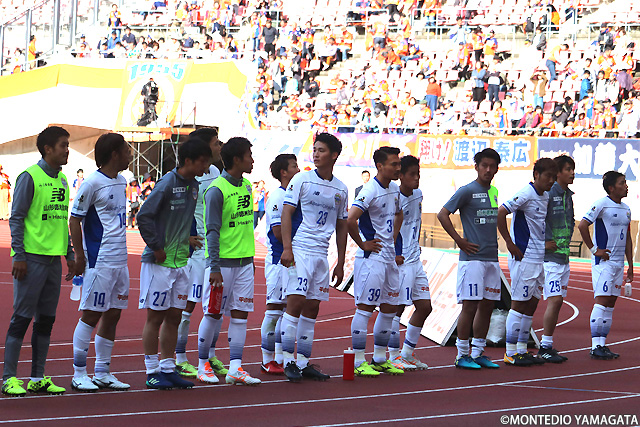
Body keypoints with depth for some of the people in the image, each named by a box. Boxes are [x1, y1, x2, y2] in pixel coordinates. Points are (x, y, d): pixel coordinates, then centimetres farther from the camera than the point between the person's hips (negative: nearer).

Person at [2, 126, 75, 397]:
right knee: (22, 318, -5)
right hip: (32, 258, -7)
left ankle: (38, 378, 13)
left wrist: (70, 254, 18)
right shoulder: (30, 177, -8)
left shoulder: (62, 180, 14)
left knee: (46, 319, 8)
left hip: (54, 259, 7)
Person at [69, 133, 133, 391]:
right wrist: (79, 255, -13)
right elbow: (75, 220, -10)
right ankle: (79, 374, 3)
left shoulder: (121, 182, 12)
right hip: (99, 261, -8)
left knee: (112, 315, 10)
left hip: (119, 260, 8)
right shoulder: (92, 183, -12)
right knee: (92, 315, -4)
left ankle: (102, 373, 17)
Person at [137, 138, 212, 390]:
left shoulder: (194, 186, 8)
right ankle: (152, 372, 5)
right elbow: (143, 217, -17)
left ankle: (168, 369, 17)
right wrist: (157, 248, -13)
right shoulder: (167, 184, -16)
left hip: (181, 262, 8)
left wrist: (186, 238, 10)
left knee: (174, 317, 10)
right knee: (156, 317, -1)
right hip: (159, 262, -8)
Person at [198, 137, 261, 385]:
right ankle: (203, 365, 15)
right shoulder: (216, 190, -12)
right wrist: (214, 267, -17)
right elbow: (212, 231, -14)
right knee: (213, 314, 1)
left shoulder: (246, 186, 11)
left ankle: (235, 368, 1)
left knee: (240, 313, 1)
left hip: (244, 262, 7)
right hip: (222, 262, -7)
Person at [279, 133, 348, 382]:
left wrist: (340, 263, 16)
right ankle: (288, 360, -9)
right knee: (296, 301, -13)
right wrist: (287, 248, -16)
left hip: (321, 254, 5)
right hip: (299, 249, -5)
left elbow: (341, 227, 18)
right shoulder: (302, 180, -2)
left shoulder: (340, 189, 12)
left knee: (312, 307, 7)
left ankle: (303, 362, 12)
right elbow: (286, 213, -5)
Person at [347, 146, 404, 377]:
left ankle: (380, 359, 22)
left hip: (390, 257, 9)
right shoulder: (370, 191, -16)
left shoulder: (394, 189, 11)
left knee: (390, 308, 12)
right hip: (372, 257, -9)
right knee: (365, 307, -5)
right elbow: (350, 220, -26)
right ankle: (359, 362, -1)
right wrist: (362, 244, -15)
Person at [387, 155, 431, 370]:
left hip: (415, 260, 9)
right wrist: (392, 256, -17)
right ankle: (394, 356, 4)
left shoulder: (417, 195, 9)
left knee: (424, 306, 9)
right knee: (398, 308, -4)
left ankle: (407, 353, 19)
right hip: (400, 262, -8)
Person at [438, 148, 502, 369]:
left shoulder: (494, 191, 15)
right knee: (470, 305, -7)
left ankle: (478, 353, 16)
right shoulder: (467, 191, -8)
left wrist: (493, 240, 16)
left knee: (487, 305, 8)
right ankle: (462, 355, 0)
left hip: (492, 258, 7)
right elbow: (442, 214, -10)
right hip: (472, 257, -7)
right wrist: (459, 240, -11)